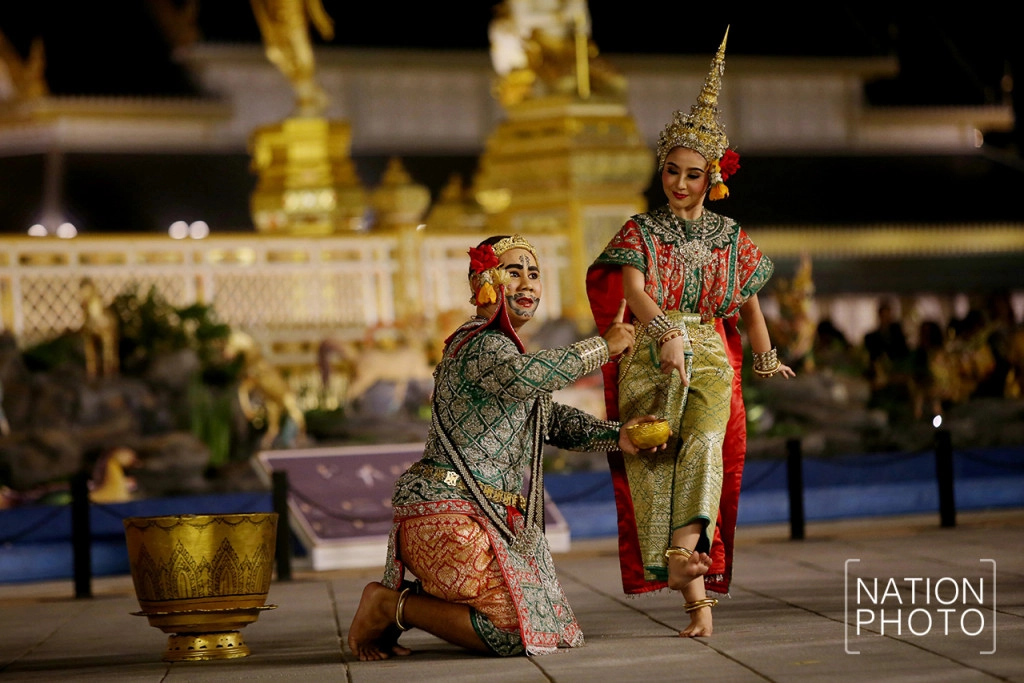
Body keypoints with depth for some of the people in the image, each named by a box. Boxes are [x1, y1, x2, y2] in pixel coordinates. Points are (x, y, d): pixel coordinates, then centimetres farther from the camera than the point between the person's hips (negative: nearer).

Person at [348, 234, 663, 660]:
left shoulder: (501, 347, 22)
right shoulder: (481, 345, -13)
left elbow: (551, 419, 19)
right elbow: (525, 376, -36)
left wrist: (616, 436, 3)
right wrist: (603, 347, -24)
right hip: (449, 516, -11)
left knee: (549, 622, 17)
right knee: (516, 632, -16)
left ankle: (402, 599, 16)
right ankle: (391, 604, -3)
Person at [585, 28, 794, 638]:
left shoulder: (732, 238, 12)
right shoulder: (640, 232, 5)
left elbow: (749, 303, 25)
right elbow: (633, 290, -14)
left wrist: (767, 357, 34)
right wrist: (665, 334, -32)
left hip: (709, 360, 1)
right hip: (647, 361, -1)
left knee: (703, 443, -28)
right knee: (652, 457, -16)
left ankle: (682, 555, -45)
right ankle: (696, 593, -14)